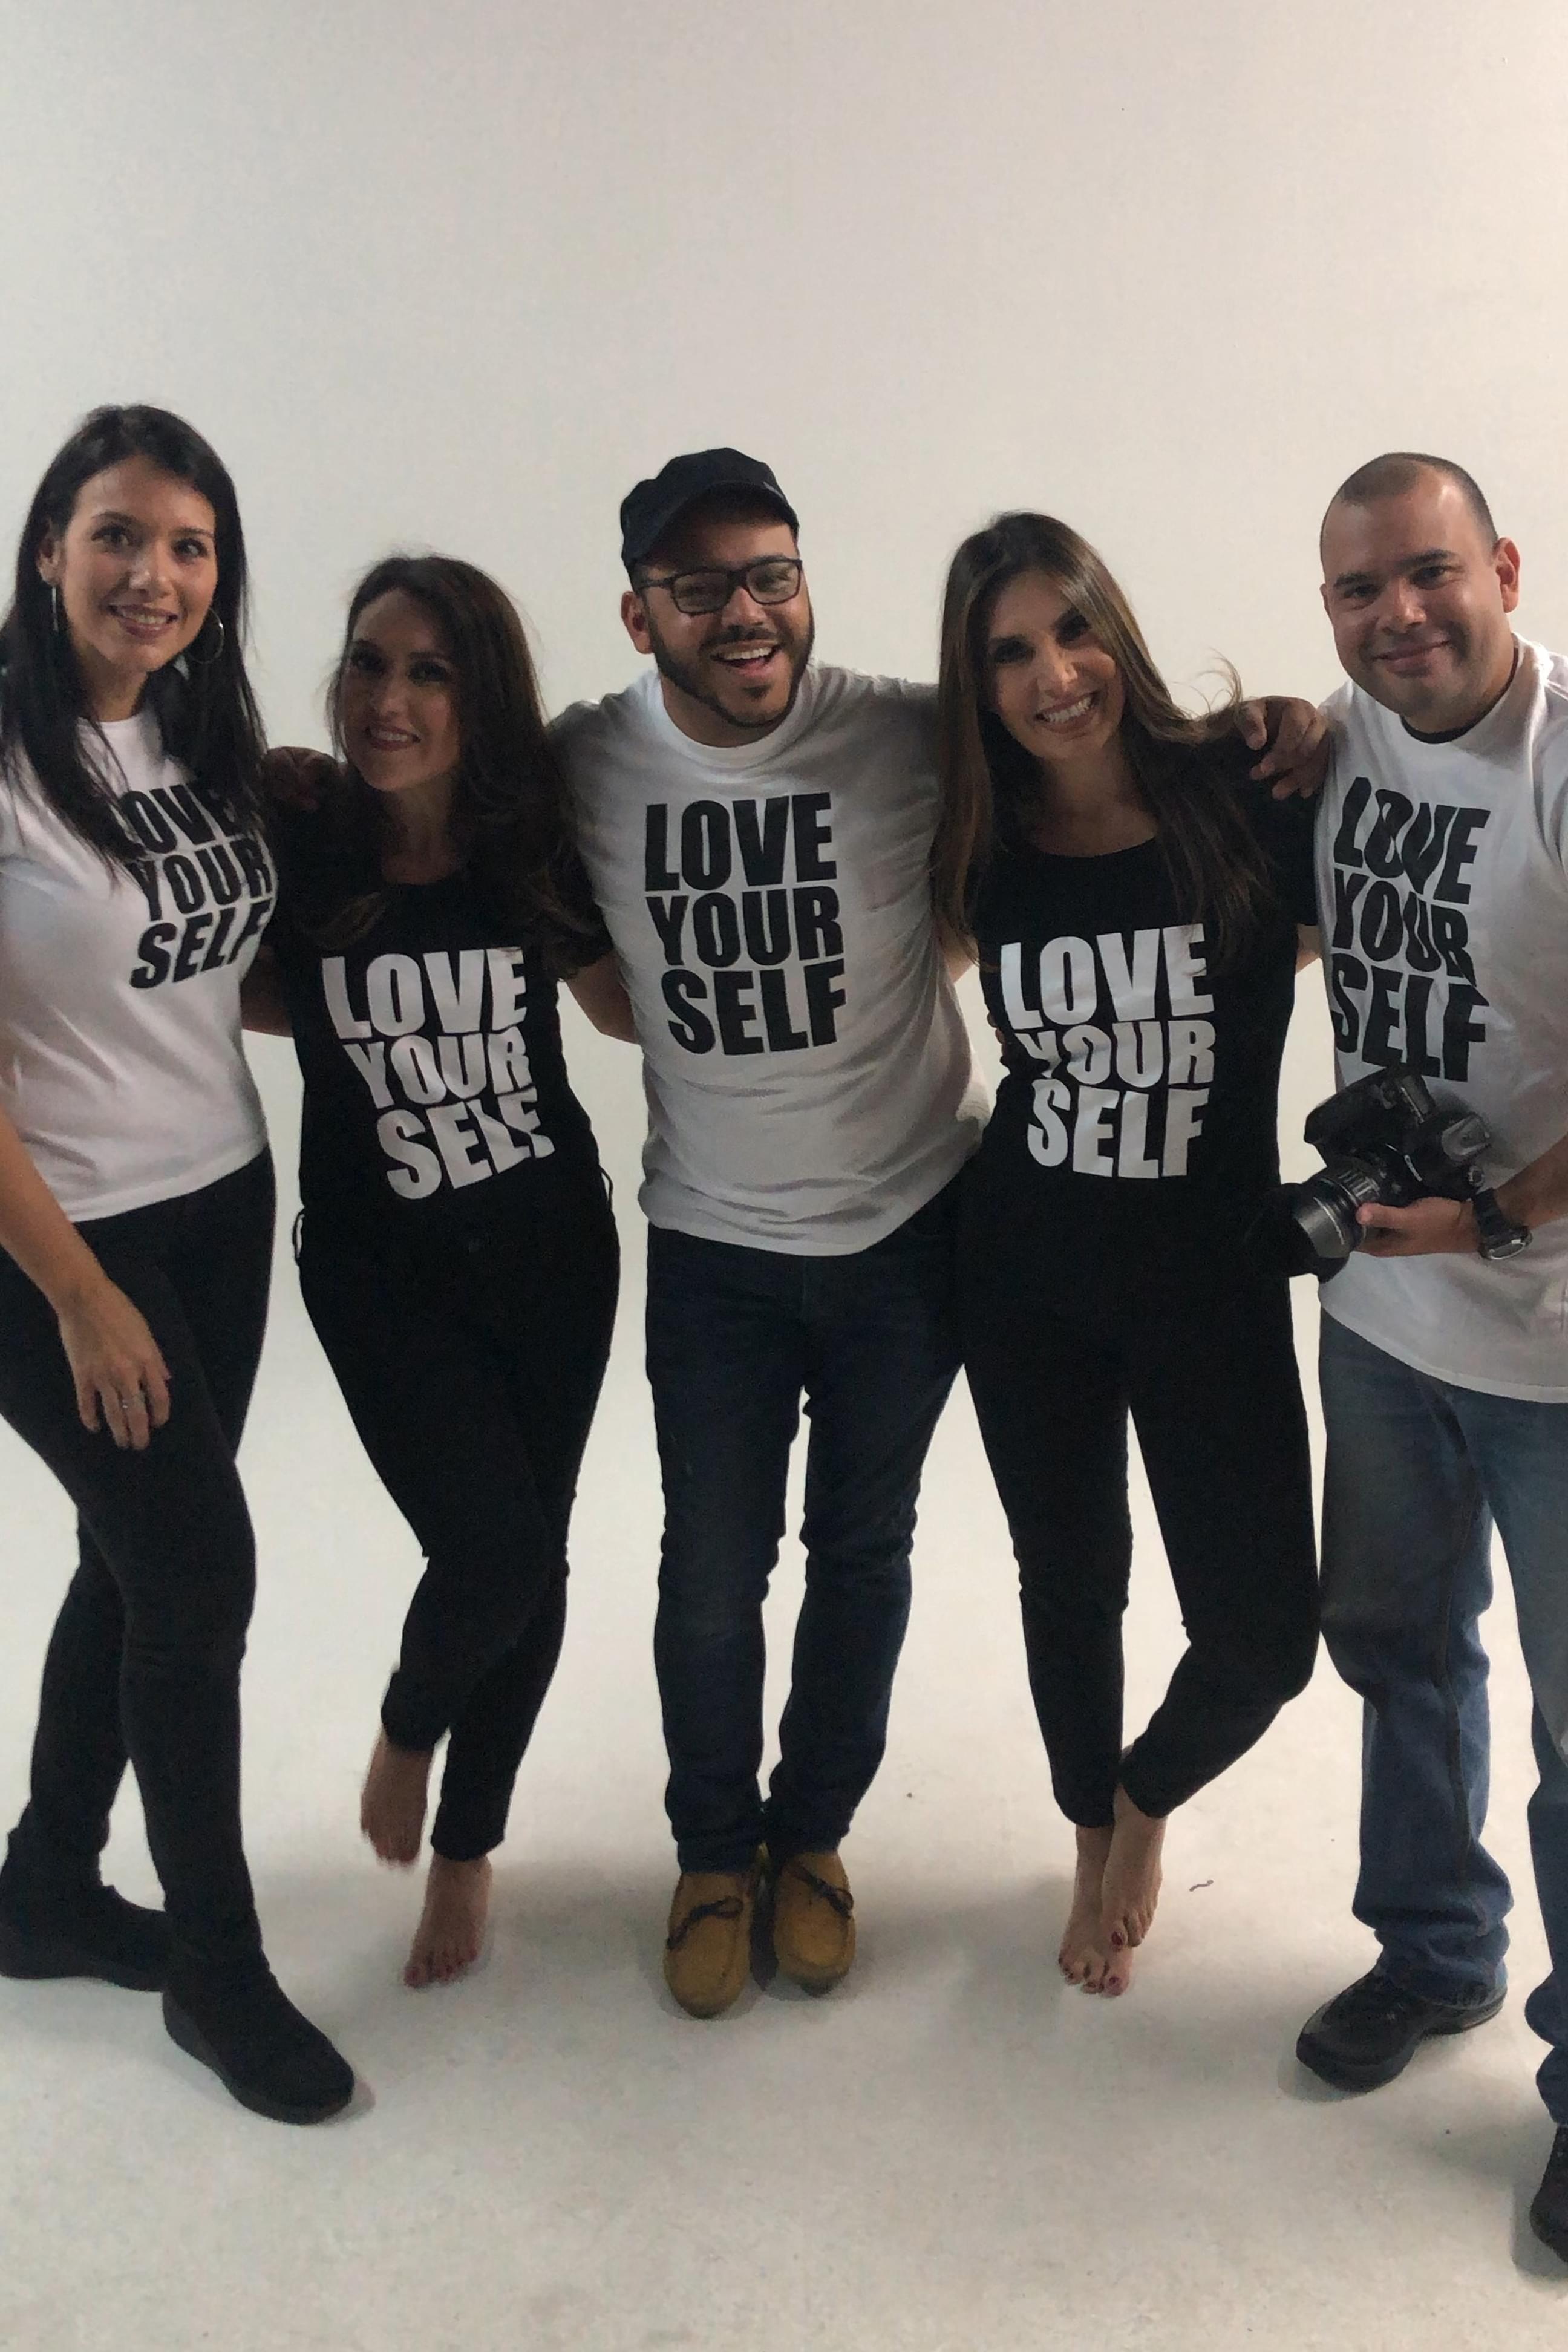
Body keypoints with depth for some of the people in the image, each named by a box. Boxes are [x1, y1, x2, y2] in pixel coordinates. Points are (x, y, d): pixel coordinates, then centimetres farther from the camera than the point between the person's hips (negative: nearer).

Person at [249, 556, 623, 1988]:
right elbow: (252, 995, 3)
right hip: (379, 1266, -2)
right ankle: (407, 1730, 25)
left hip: (549, 1247, 2)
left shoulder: (536, 850, -8)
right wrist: (367, 1015, -11)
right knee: (493, 1549, -12)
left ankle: (467, 1844, 34)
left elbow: (627, 997, 7)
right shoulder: (298, 840, -13)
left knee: (530, 1557, 9)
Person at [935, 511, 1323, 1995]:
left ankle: (1147, 1799, 35)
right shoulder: (985, 849, -3)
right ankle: (1094, 1846, 45)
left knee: (1261, 1631, -1)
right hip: (1026, 1274, 2)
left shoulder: (1246, 795, -12)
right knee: (1069, 1579, 17)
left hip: (1212, 1275, -2)